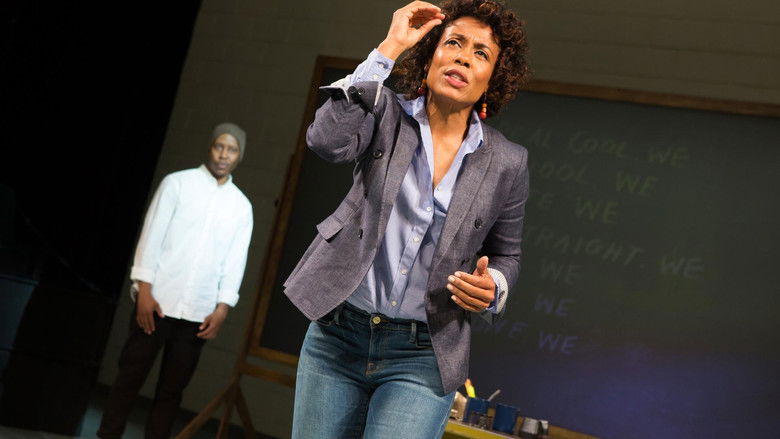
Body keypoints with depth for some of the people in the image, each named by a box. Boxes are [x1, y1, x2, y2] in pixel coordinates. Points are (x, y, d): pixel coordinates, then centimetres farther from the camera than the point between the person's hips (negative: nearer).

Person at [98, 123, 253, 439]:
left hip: (199, 313, 3)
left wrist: (222, 309, -2)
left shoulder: (242, 206, 10)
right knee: (130, 377, 3)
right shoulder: (177, 183, 1)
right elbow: (151, 237, -4)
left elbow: (235, 263, 7)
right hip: (157, 302, -2)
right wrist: (144, 291, -11)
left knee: (172, 388, 7)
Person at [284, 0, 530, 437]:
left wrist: (492, 287, -12)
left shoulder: (507, 162, 0)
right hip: (337, 336, 1)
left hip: (422, 357, -1)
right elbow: (327, 141, -22)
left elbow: (505, 255, 11)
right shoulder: (387, 114, -1)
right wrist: (388, 49, -16)